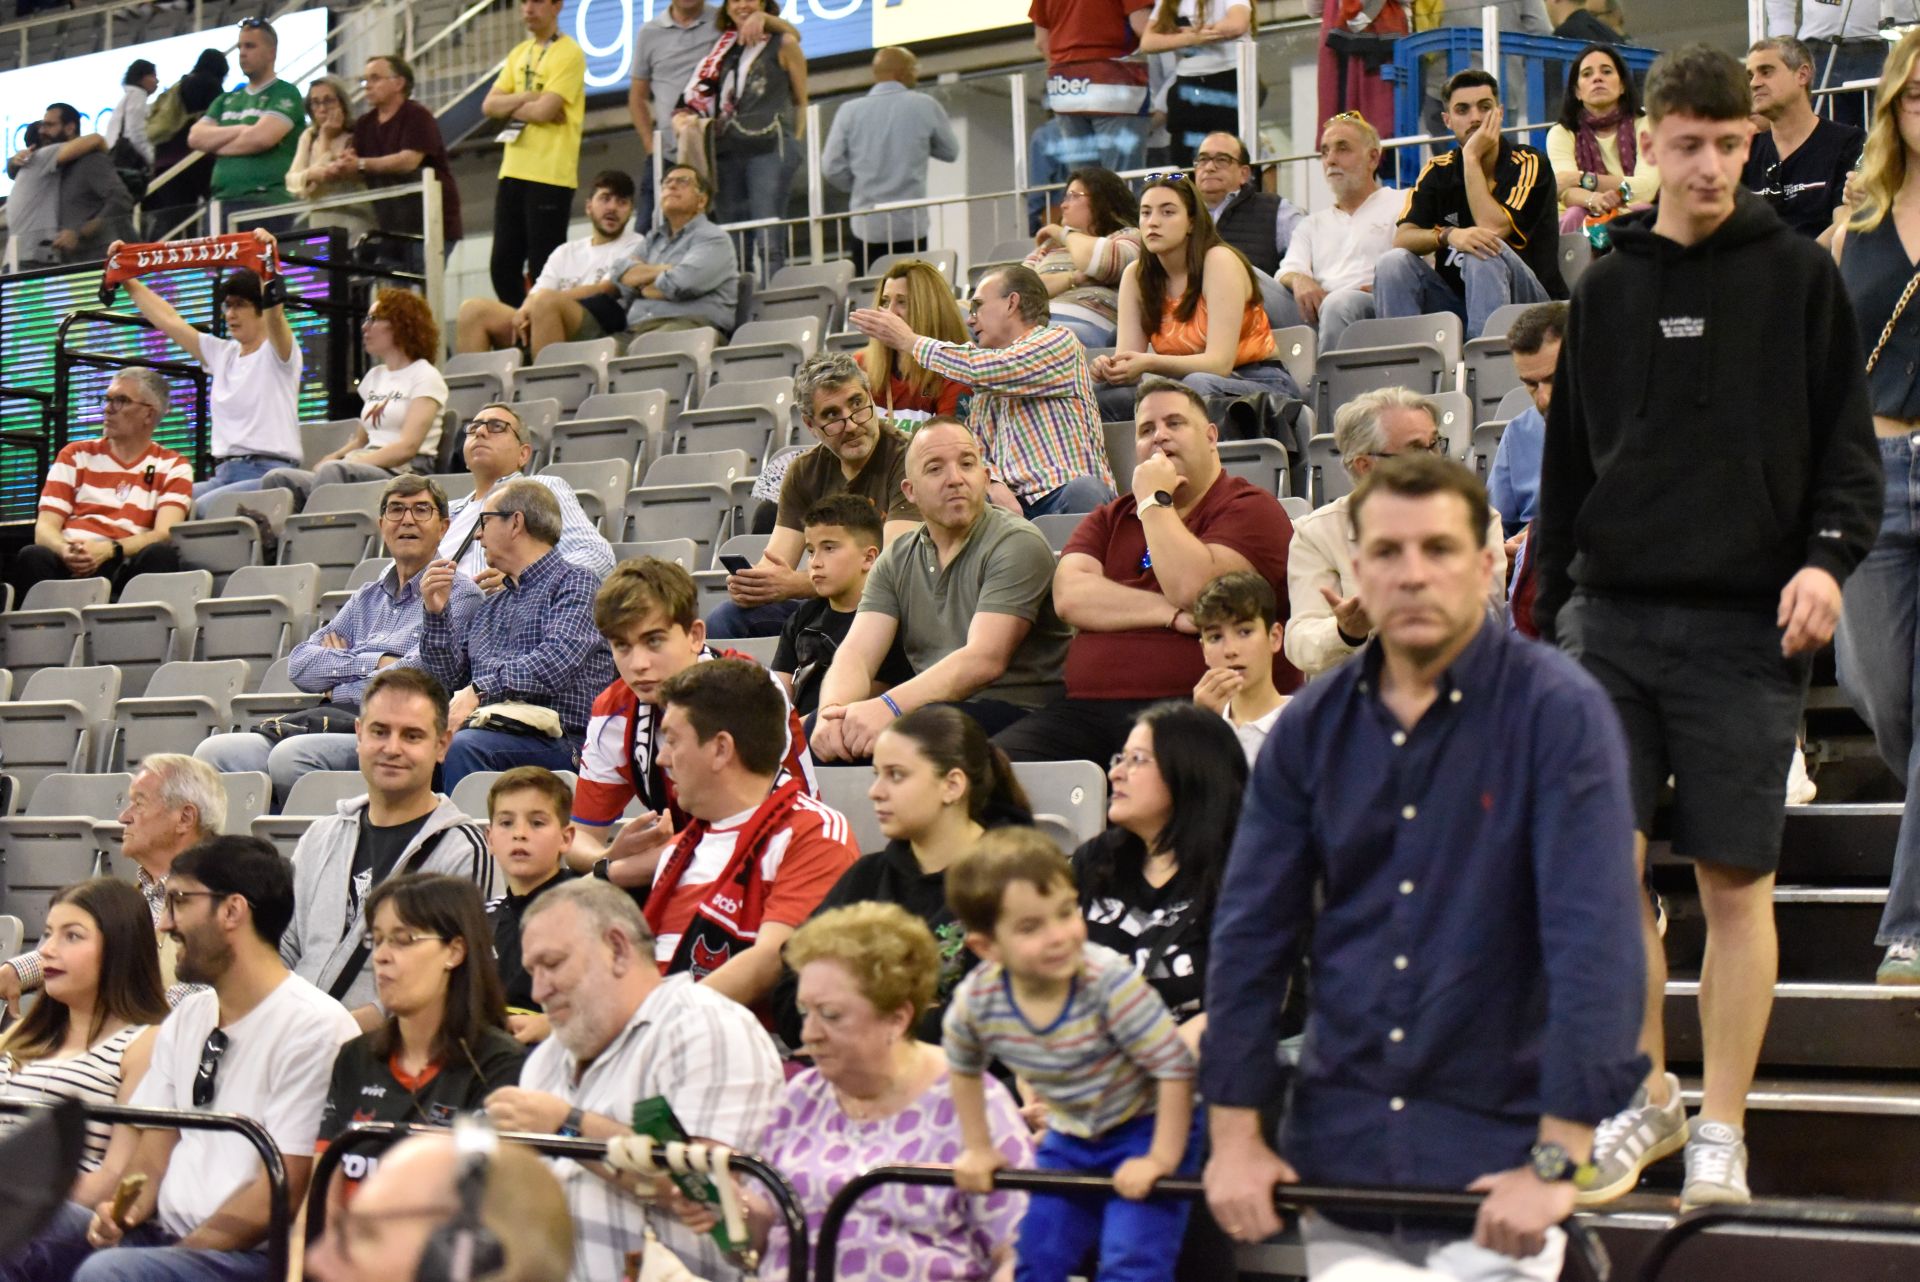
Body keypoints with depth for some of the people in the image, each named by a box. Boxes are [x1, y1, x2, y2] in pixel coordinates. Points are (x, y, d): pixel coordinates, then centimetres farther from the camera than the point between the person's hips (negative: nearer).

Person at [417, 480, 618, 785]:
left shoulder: (574, 582, 4)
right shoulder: (492, 604, 29)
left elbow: (558, 660, -14)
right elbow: (449, 676, 23)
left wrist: (480, 691, -21)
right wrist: (435, 612, 11)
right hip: (486, 724, 6)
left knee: (460, 747, -37)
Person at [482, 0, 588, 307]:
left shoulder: (569, 53, -7)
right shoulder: (519, 54, 17)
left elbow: (543, 111, -17)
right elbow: (490, 106, 8)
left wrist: (510, 105, 0)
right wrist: (528, 98, -7)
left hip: (550, 175, -8)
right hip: (513, 171, 8)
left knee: (543, 271, -6)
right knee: (503, 266, 8)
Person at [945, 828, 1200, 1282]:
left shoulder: (1109, 980, -33)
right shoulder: (975, 1001, -19)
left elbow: (1176, 1067, -27)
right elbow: (964, 1069, 5)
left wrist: (1160, 1160, -25)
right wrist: (978, 1151, 8)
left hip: (1146, 1127, -5)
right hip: (1070, 1138, 5)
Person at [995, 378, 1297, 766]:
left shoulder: (1250, 509, 7)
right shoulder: (1110, 518, 24)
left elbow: (1194, 591, -12)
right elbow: (1070, 596, 3)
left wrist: (1155, 501, 0)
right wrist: (1172, 614, -8)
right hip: (1087, 708, 5)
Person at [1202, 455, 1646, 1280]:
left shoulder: (1558, 713, -11)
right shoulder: (1312, 727, 3)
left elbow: (1594, 939, -17)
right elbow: (1250, 933, 5)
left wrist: (1559, 1159, -21)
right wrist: (1235, 1133, 1)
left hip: (1496, 1159, -4)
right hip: (1341, 1148, 4)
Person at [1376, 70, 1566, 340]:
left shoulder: (1527, 164, -5)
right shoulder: (1439, 171, 7)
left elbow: (1493, 230, -20)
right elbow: (1402, 239, -7)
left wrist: (1472, 158, -14)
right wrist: (1449, 236, -28)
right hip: (1455, 300, 4)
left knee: (1485, 253, -32)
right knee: (1393, 263, -19)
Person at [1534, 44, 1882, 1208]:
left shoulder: (1799, 275, 3)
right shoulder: (1610, 286, 10)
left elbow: (1849, 443, 2)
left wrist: (1829, 556, -15)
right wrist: (1548, 614, 12)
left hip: (1747, 627, -2)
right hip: (1615, 617, 3)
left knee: (1737, 881, 1)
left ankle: (1722, 1133, 10)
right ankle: (1649, 1096, 16)